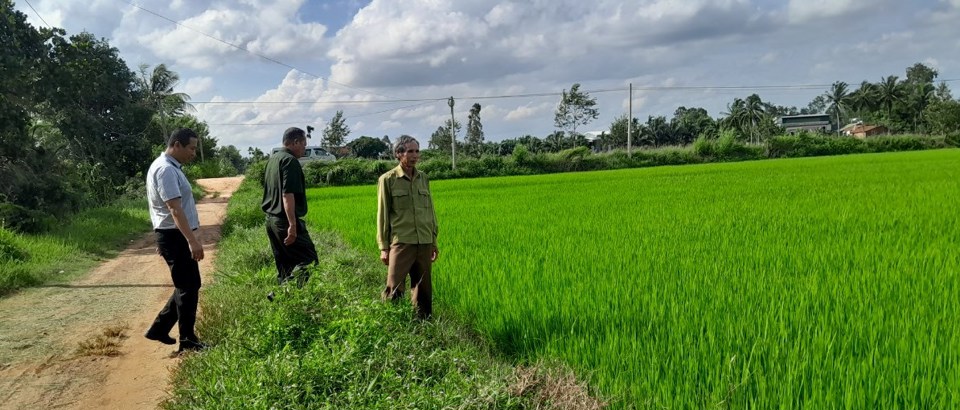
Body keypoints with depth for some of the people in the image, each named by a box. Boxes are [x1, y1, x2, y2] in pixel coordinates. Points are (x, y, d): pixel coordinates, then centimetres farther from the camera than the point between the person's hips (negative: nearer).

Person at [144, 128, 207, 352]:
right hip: (176, 237, -10)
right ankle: (188, 341, 6)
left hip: (175, 236, 10)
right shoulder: (166, 169, -18)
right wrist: (192, 240, -33)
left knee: (188, 286, 16)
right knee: (188, 288, -3)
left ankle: (159, 329, 24)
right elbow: (175, 209, -27)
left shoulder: (169, 167, 15)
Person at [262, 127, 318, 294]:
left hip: (271, 219, 10)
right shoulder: (290, 161, -14)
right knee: (308, 259, -6)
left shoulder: (272, 159, 16)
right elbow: (287, 195, -23)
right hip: (285, 220, -10)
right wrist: (292, 225, -26)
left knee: (284, 263, 14)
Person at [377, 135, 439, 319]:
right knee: (394, 290, -8)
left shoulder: (423, 178, 11)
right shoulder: (388, 179, -2)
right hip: (401, 242, -4)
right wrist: (383, 247, -2)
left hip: (424, 243, 4)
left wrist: (434, 241, 16)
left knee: (423, 290, 9)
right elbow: (383, 214, 0)